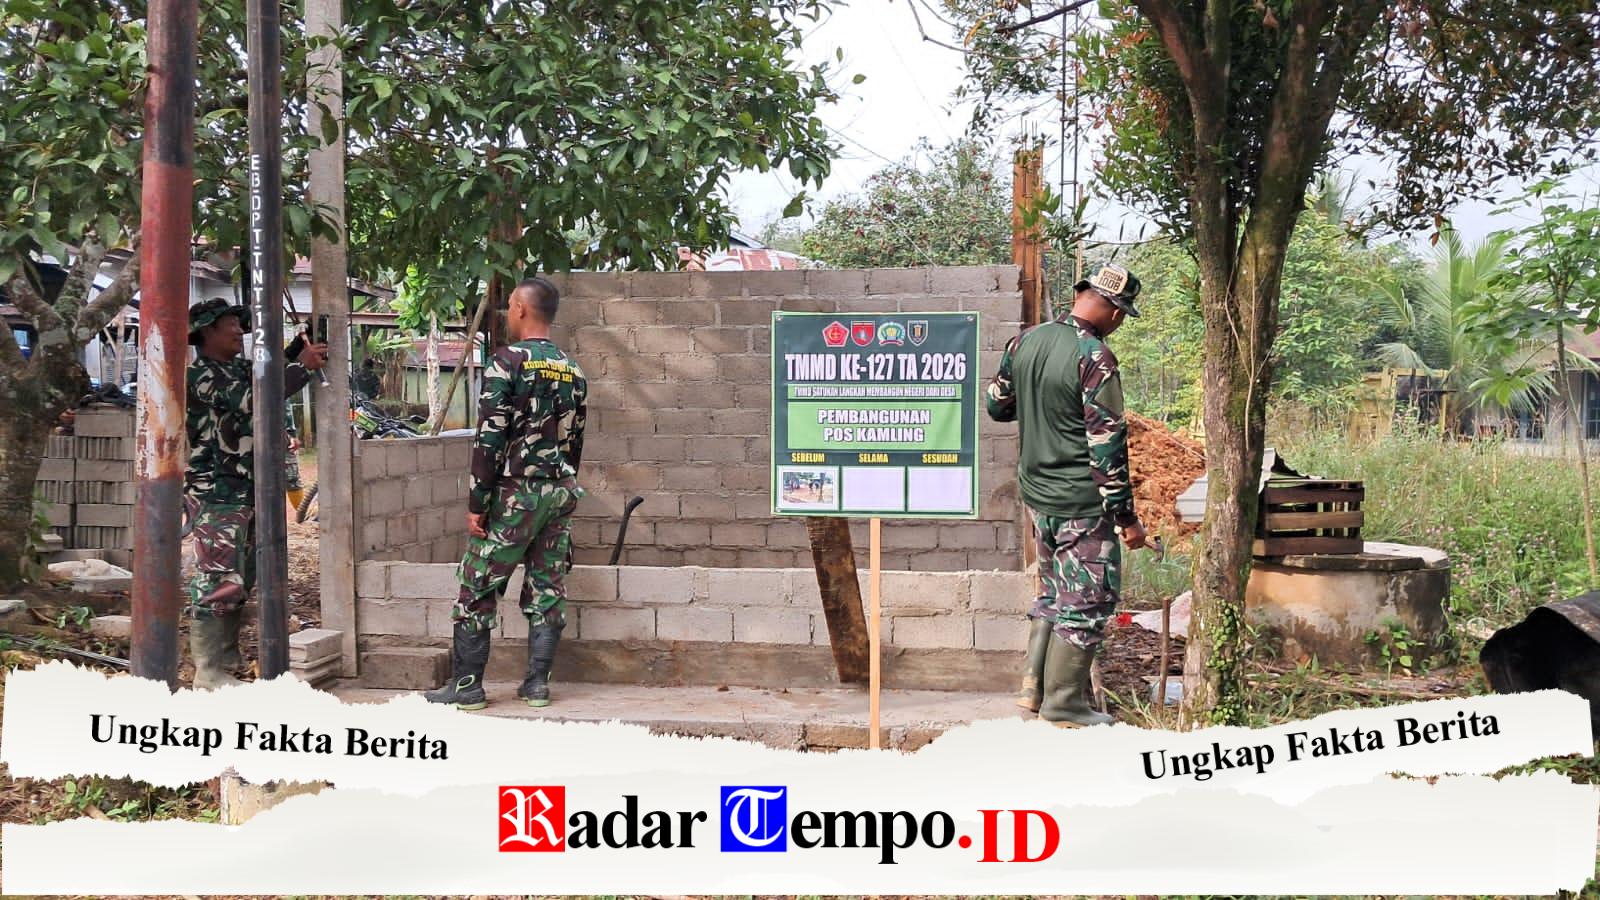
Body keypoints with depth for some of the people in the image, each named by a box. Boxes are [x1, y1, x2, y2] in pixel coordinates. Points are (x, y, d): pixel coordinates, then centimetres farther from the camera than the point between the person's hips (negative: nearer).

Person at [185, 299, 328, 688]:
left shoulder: (241, 368, 16)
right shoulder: (199, 374, -11)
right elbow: (251, 401, -22)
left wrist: (301, 350, -5)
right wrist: (302, 365, -19)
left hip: (248, 491, 9)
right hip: (215, 493, -9)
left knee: (240, 581, 14)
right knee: (217, 580, -10)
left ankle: (228, 660, 23)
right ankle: (207, 671, -7)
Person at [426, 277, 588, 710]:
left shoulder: (507, 361, -11)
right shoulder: (573, 371, 10)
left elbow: (490, 437, -15)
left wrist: (477, 503, -12)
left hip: (514, 494, -6)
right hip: (560, 494, 7)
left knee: (477, 590, 2)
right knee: (548, 590, 10)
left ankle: (466, 686, 5)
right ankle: (537, 683, 13)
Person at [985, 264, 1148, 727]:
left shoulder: (1026, 341, 3)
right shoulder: (1095, 358, -19)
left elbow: (997, 406, 15)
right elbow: (1107, 444, -19)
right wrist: (1127, 516, -13)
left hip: (1037, 491, 8)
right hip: (1082, 502, -7)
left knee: (1056, 591, 21)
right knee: (1089, 601, 4)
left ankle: (1033, 686, 23)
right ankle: (1064, 702, 11)